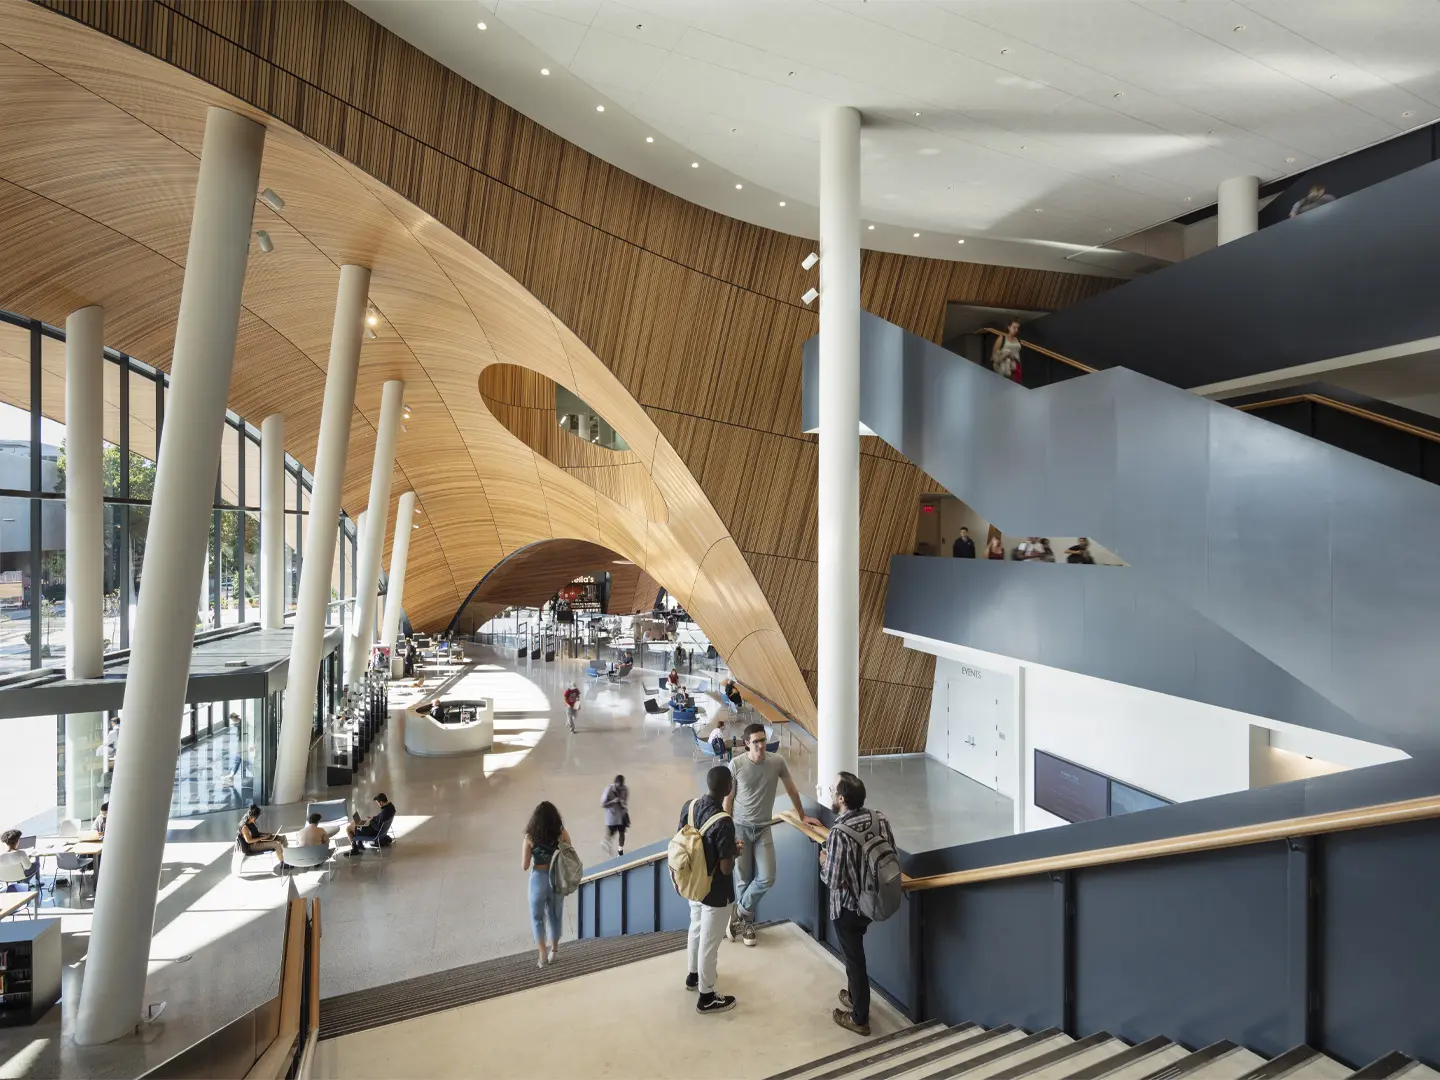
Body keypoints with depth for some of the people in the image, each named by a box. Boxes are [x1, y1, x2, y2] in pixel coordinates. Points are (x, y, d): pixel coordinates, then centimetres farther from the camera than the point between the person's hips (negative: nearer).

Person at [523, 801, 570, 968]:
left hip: (539, 880, -2)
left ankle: (543, 955, 9)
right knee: (555, 916, 21)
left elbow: (524, 866, -9)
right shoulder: (562, 833, -10)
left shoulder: (530, 837, -14)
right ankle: (553, 950, 34)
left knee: (537, 918, 15)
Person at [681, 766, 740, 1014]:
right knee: (709, 943, 12)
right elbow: (726, 869, -27)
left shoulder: (688, 806, -11)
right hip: (716, 893, -7)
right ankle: (707, 998, 30)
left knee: (696, 930, 28)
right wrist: (735, 850, -7)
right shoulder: (724, 822, -32)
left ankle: (693, 975, 50)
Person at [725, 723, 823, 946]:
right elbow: (728, 799, -4)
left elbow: (791, 789, 8)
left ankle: (739, 915, 16)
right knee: (743, 879, 4)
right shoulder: (736, 765, -13)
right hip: (740, 827, -2)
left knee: (766, 878, -5)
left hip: (763, 829, 2)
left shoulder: (777, 762, -8)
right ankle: (746, 922, 26)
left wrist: (802, 816, 16)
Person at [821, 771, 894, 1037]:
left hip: (847, 907, -7)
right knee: (854, 953, 29)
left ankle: (859, 1019, 31)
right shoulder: (880, 819, -11)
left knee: (854, 959, 13)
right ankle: (855, 996, 47)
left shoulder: (839, 834, -31)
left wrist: (824, 862, -6)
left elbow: (833, 881, -26)